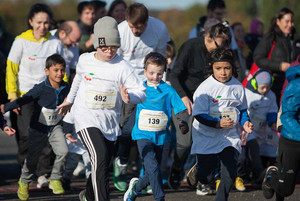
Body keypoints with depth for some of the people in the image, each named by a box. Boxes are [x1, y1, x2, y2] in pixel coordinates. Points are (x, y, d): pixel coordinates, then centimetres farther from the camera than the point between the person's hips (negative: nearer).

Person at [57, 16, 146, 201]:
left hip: (110, 121, 2)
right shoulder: (85, 60, 2)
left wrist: (128, 97, -33)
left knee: (104, 164, 12)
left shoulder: (122, 67, -6)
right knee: (100, 158, -21)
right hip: (86, 117, -2)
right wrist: (70, 100, 38)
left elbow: (141, 92, -11)